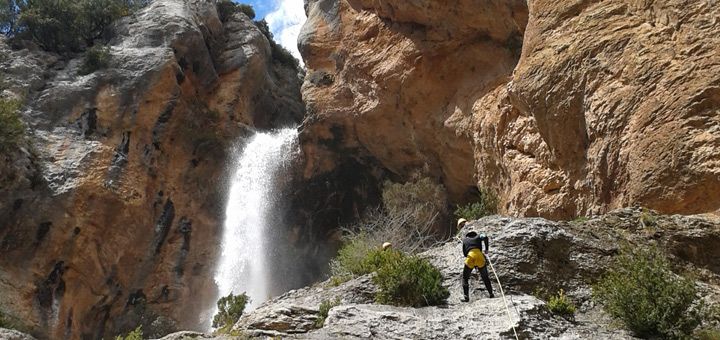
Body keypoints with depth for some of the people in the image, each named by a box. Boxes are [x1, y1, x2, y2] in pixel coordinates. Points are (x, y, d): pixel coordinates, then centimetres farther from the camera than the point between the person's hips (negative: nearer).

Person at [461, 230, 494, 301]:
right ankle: (491, 293, 19)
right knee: (485, 277, 21)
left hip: (470, 257, -1)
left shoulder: (464, 239, 29)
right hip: (480, 256, 1)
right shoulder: (478, 237, 27)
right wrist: (487, 248, 11)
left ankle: (466, 296, 3)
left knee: (465, 278, 13)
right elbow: (485, 237, 3)